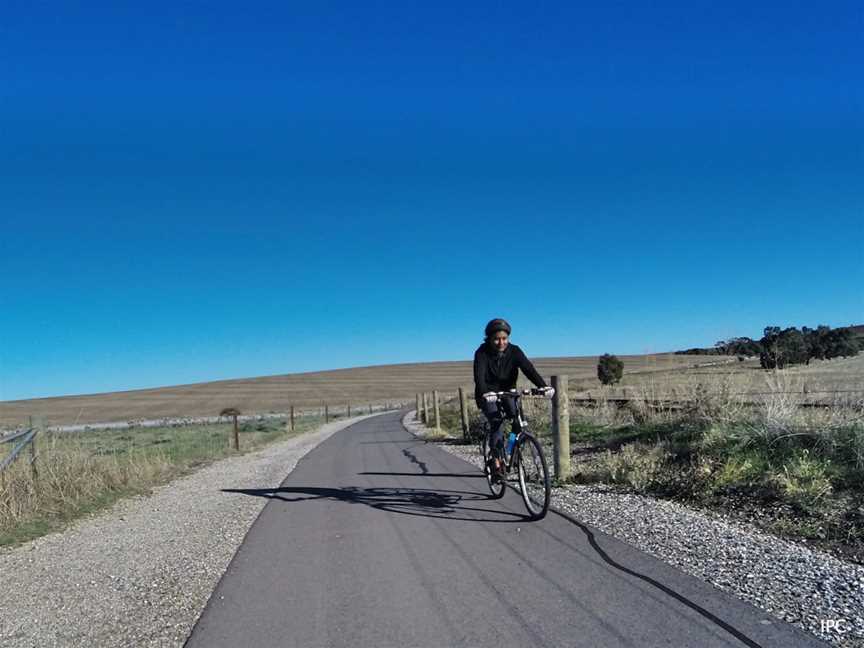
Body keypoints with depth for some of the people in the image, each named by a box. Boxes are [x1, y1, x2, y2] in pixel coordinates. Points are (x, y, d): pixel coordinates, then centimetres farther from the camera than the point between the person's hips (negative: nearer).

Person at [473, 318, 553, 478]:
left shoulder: (514, 351, -14)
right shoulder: (482, 353, -20)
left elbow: (529, 369, -27)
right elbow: (479, 376, -34)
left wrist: (544, 386, -43)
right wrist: (485, 393, -54)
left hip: (507, 392, 3)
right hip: (488, 395, -3)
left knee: (518, 419, -20)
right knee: (497, 421, -25)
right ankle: (497, 460, -16)